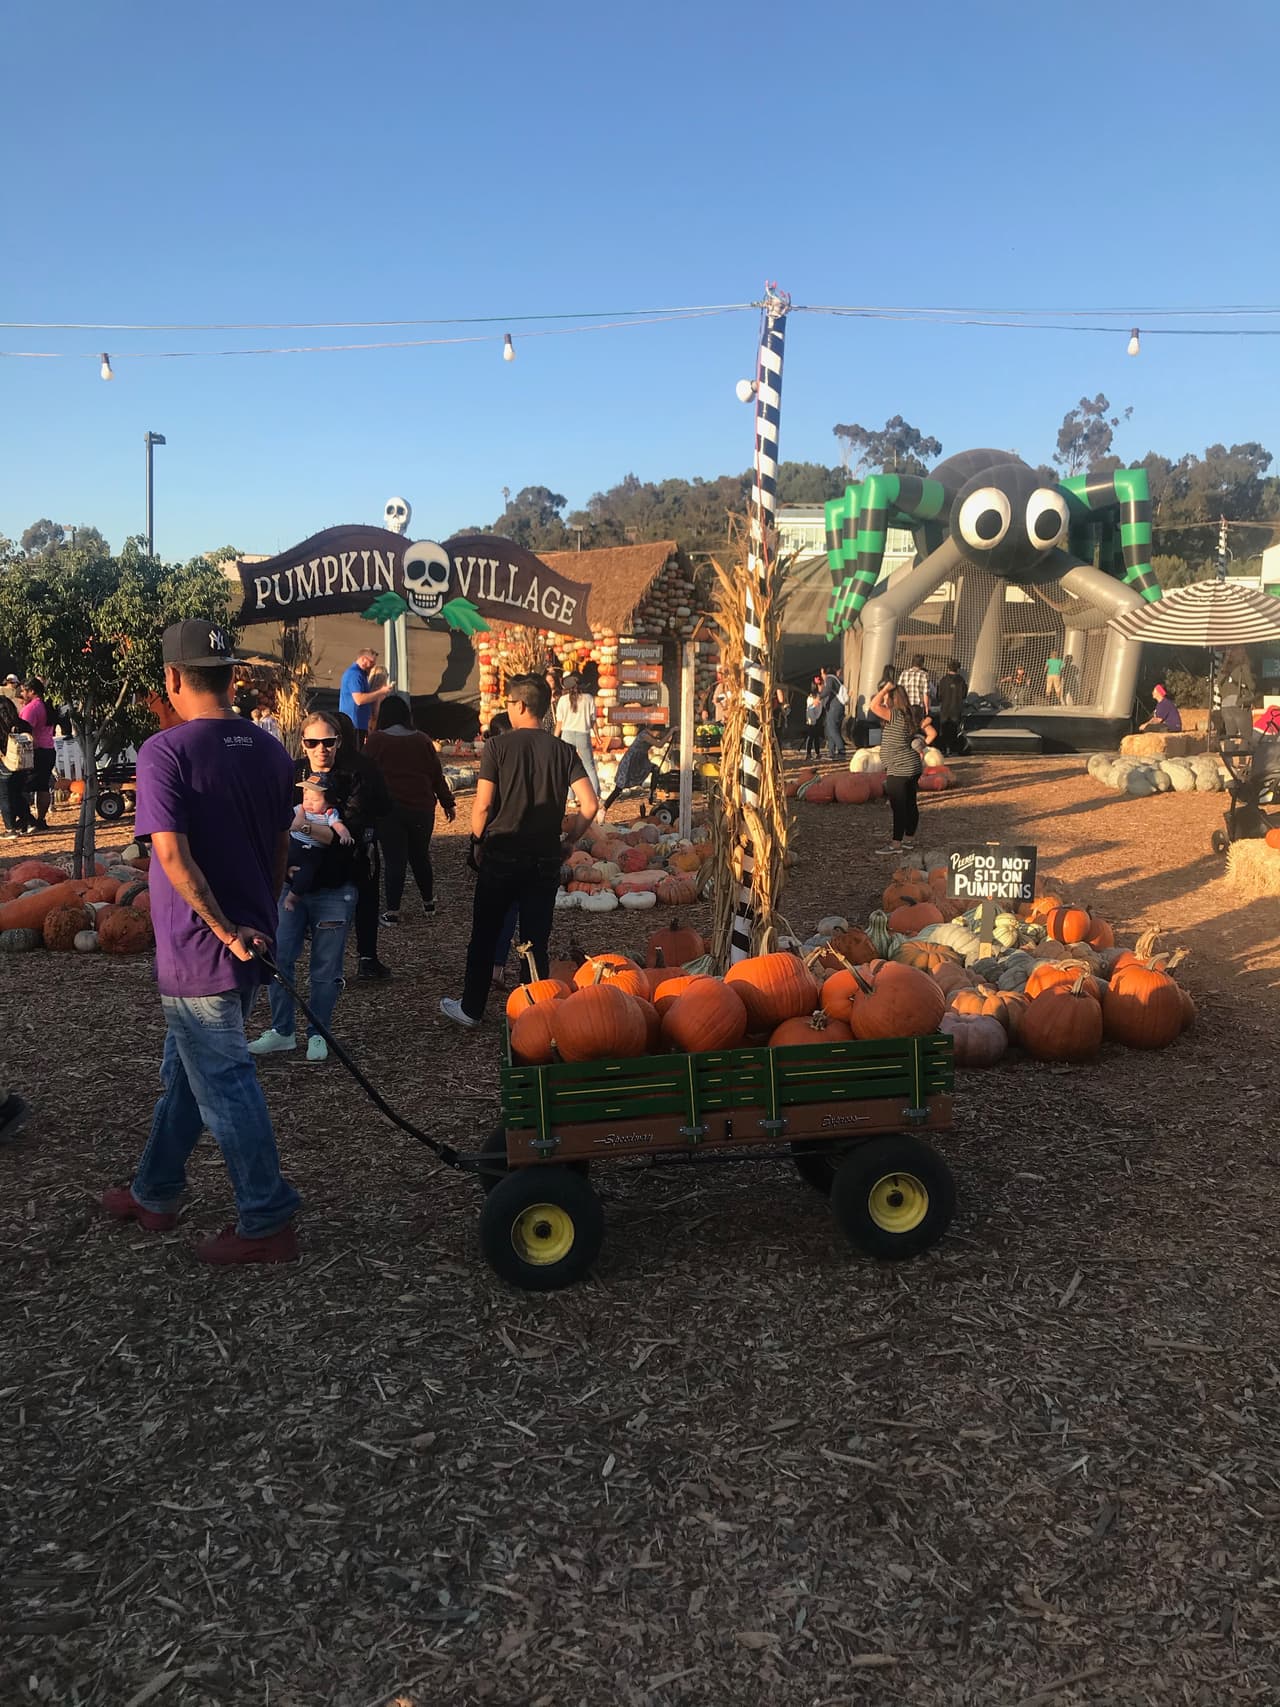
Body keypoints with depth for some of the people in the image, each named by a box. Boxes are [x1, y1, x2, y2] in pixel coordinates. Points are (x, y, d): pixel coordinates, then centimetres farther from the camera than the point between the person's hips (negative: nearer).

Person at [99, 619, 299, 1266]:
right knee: (185, 1071, 21)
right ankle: (154, 1193, 36)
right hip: (251, 939, 7)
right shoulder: (270, 751, 3)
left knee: (223, 1085, 4)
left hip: (197, 950, -7)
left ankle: (267, 1222, 13)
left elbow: (172, 854, -24)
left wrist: (225, 930, -19)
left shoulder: (165, 751, -16)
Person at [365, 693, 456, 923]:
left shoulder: (376, 740, -5)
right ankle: (428, 903, 30)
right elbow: (437, 775, 7)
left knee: (395, 860, 0)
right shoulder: (422, 740, 3)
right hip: (421, 808, 3)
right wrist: (448, 803, 15)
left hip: (389, 809, -3)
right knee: (421, 856, 18)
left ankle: (392, 912, 1)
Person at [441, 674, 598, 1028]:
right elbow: (590, 805, -9)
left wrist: (478, 843, 3)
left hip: (501, 855, -2)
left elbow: (483, 804, -13)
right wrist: (566, 840, 5)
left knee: (484, 936, 13)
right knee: (536, 941, 10)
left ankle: (471, 1009, 24)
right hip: (545, 859, 2)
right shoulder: (563, 751, -1)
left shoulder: (498, 747, -9)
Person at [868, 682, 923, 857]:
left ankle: (896, 844, -3)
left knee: (899, 808, -6)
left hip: (899, 771, -10)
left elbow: (874, 706, -25)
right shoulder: (908, 715, 10)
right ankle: (909, 840, 23)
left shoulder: (897, 716, -18)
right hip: (912, 768, 10)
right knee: (910, 805, 14)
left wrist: (885, 689, -13)